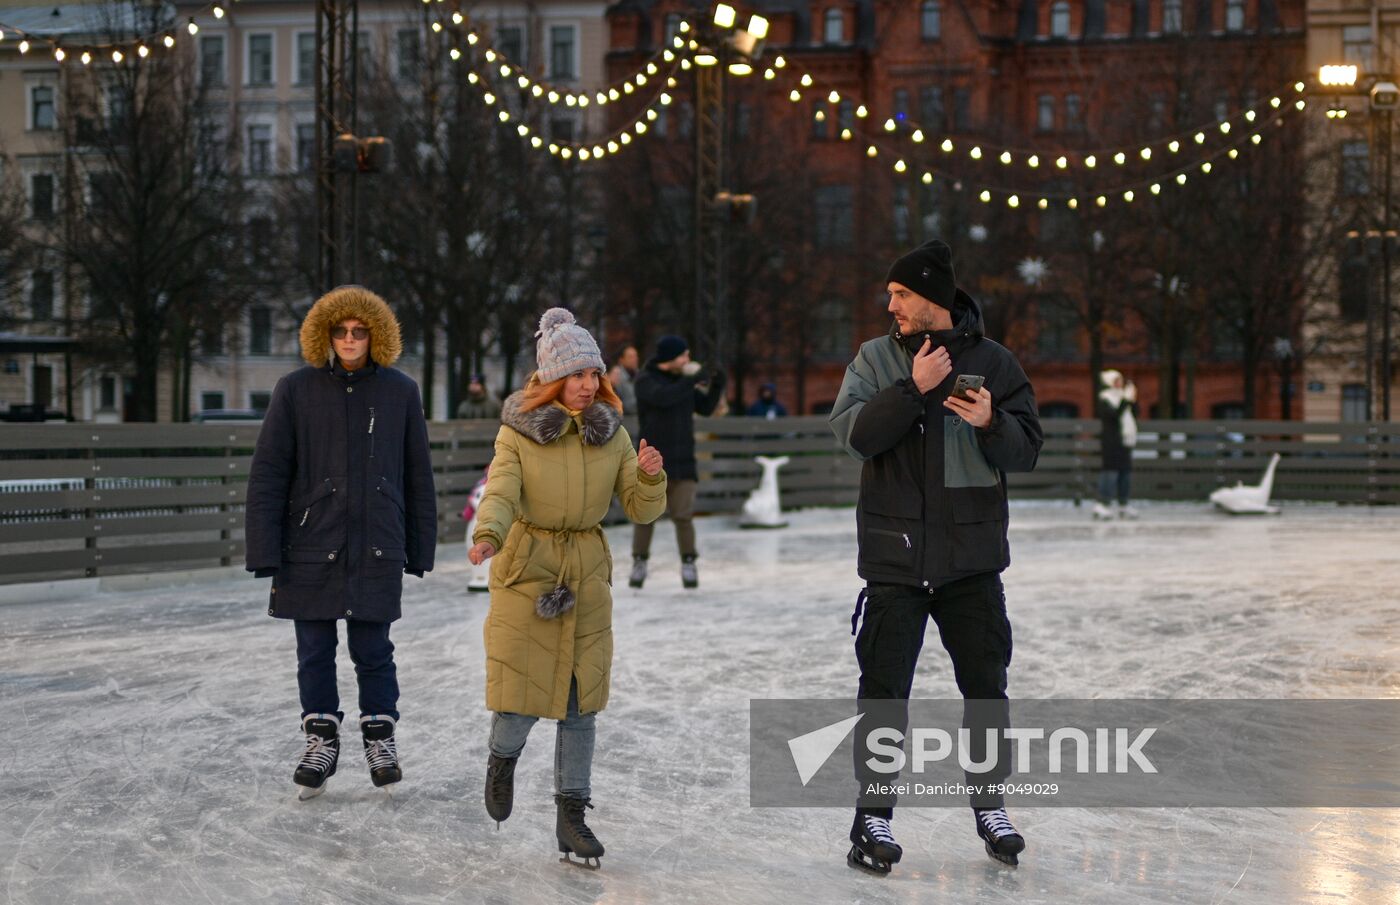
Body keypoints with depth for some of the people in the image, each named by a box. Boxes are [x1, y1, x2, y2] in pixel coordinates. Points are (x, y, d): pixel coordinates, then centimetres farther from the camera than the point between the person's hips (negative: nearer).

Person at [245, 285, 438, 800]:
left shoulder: (400, 392, 3)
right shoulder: (296, 391, -1)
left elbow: (418, 476, 8)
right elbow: (267, 476, -1)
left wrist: (420, 549, 7)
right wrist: (265, 553, -6)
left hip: (376, 550, 0)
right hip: (311, 546, 0)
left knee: (373, 651, 5)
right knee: (315, 652, 8)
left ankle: (381, 738, 21)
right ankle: (321, 739, 21)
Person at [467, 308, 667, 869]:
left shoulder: (611, 435, 3)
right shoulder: (518, 432, -5)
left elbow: (642, 510, 2)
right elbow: (500, 494, -16)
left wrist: (650, 476, -20)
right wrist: (487, 537, -36)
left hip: (587, 575, 3)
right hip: (526, 572, -3)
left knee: (579, 702, 3)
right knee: (519, 697, -5)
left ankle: (570, 817, 13)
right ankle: (503, 756, 31)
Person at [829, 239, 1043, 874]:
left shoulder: (993, 362, 3)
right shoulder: (878, 357, 4)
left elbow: (1026, 450, 0)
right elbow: (853, 432, -11)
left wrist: (990, 423, -19)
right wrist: (914, 387, -19)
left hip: (973, 555, 1)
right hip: (896, 554, -1)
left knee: (985, 682, 8)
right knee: (884, 686, 0)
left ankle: (989, 806, 23)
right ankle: (873, 814, 10)